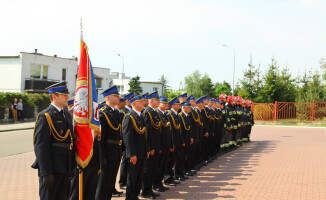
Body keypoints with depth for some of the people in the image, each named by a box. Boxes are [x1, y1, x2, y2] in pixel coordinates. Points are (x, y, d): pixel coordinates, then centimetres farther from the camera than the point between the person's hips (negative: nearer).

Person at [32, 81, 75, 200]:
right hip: (51, 168, -8)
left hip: (65, 168, 8)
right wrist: (46, 173, -20)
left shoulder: (67, 115, 13)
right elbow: (41, 146, -17)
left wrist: (72, 165, 16)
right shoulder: (45, 116, -12)